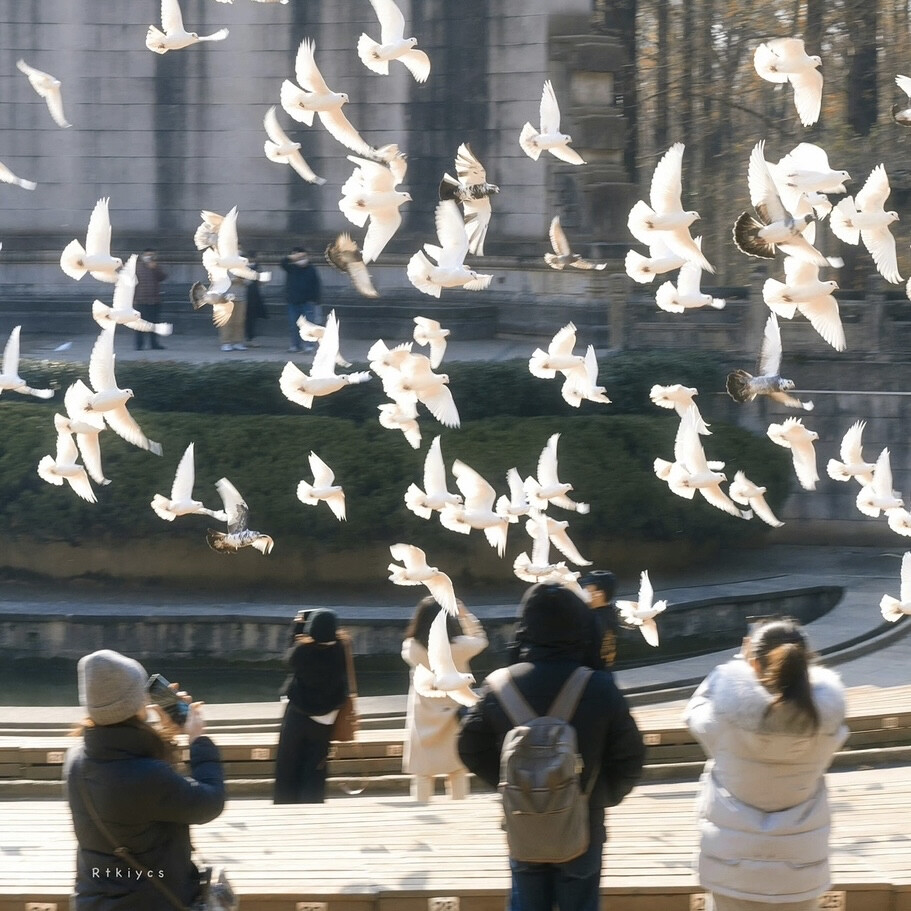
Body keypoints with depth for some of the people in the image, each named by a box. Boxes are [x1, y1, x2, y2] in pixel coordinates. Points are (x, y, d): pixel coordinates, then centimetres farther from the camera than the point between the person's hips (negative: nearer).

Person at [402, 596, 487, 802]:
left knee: (422, 776, 6)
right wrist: (465, 615, 13)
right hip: (453, 720, 0)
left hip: (423, 722, 0)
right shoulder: (459, 647, -14)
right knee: (458, 775, 11)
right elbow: (480, 640, 7)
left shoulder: (412, 648, -14)